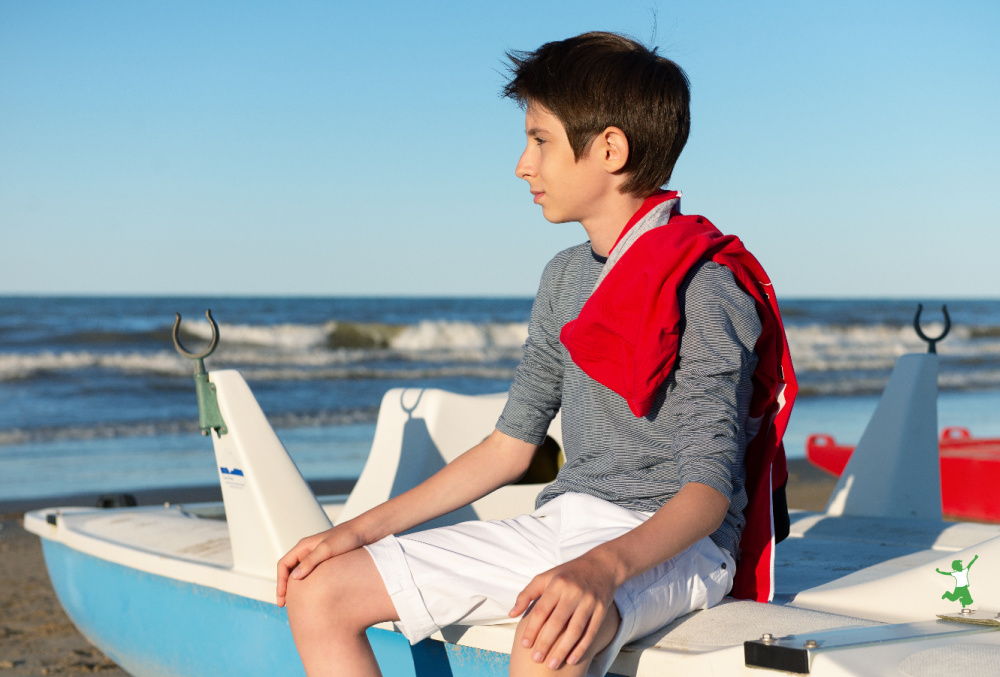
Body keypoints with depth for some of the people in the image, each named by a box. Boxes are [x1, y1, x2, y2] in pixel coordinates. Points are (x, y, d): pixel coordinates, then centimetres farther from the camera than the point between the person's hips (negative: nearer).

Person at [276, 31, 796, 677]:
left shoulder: (705, 286, -11)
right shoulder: (565, 278, 14)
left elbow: (709, 490, -18)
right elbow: (510, 446, 17)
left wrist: (604, 566, -39)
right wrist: (360, 530, 11)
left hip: (672, 542, -8)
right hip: (563, 520, 8)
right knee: (318, 591, -4)